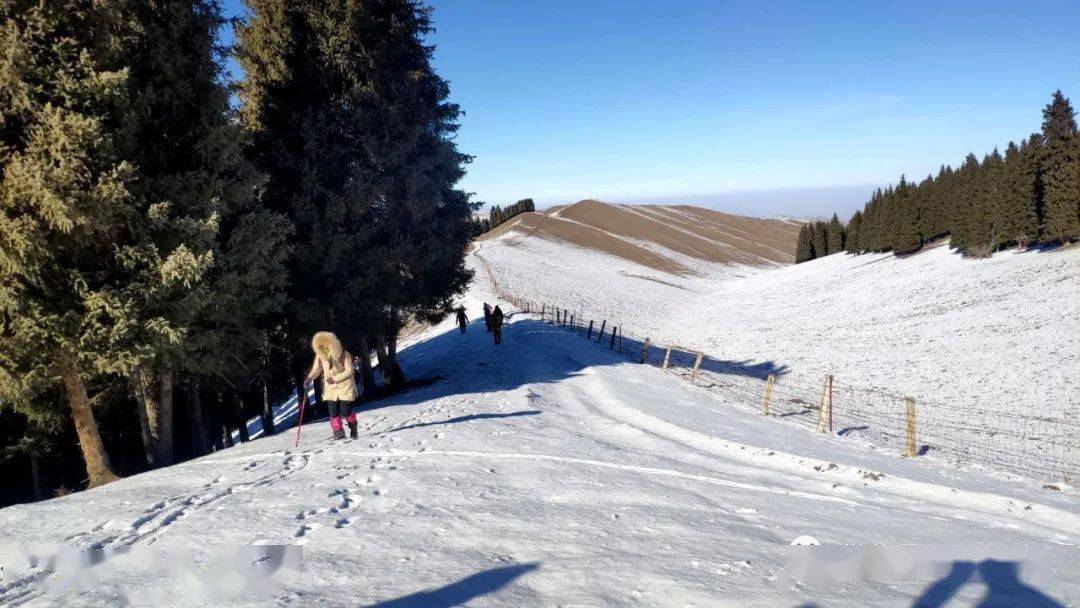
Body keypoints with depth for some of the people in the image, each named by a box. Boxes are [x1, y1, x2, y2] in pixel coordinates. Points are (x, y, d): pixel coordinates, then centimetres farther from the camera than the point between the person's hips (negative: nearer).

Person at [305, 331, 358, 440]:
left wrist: (335, 378, -22)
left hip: (345, 385, -4)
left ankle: (353, 427, 23)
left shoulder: (343, 354, -18)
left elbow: (349, 371, -15)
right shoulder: (320, 355, -6)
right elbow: (316, 369, 6)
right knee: (333, 412, -6)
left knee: (345, 411, -5)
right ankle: (338, 432, 8)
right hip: (330, 387, 4)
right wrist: (310, 378, -12)